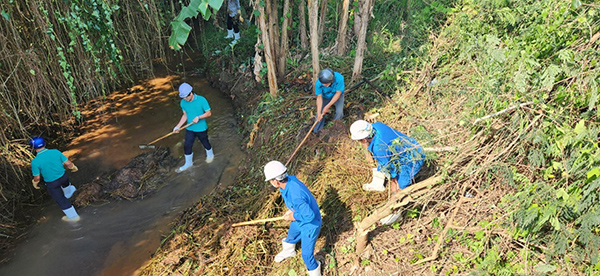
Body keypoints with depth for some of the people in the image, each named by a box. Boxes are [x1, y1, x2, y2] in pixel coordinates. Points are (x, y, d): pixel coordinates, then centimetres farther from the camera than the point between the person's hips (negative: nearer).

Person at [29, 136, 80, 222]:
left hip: (51, 184, -3)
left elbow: (37, 178, -15)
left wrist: (35, 182, 8)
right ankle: (69, 193, 73)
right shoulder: (56, 152, -19)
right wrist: (74, 167, 10)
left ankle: (73, 216, 35)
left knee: (61, 200, 18)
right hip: (63, 176, 3)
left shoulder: (35, 162, -24)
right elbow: (68, 163, -12)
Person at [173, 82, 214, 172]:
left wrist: (198, 117, -28)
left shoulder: (201, 100, -21)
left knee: (205, 143, 18)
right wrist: (178, 126, -2)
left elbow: (208, 113, -15)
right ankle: (188, 163, 31)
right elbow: (185, 115, 5)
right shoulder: (183, 102, -7)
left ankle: (210, 155, 49)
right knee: (187, 146, 8)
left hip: (201, 129, -4)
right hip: (190, 129, 4)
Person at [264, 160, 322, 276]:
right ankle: (288, 251, 66)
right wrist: (291, 210, -1)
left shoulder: (295, 196, -44)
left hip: (310, 224, -9)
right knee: (291, 235, 34)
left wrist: (293, 216, -22)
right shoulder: (290, 179, -17)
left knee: (307, 255, 8)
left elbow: (310, 215, -37)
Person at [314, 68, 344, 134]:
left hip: (337, 96, -1)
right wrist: (319, 112, -33)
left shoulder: (339, 78, -38)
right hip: (325, 97, 1)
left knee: (339, 111, -23)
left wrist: (327, 106, -27)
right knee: (321, 113, -13)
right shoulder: (318, 83, -33)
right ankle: (316, 131, 3)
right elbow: (319, 97, -24)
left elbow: (338, 93, -27)